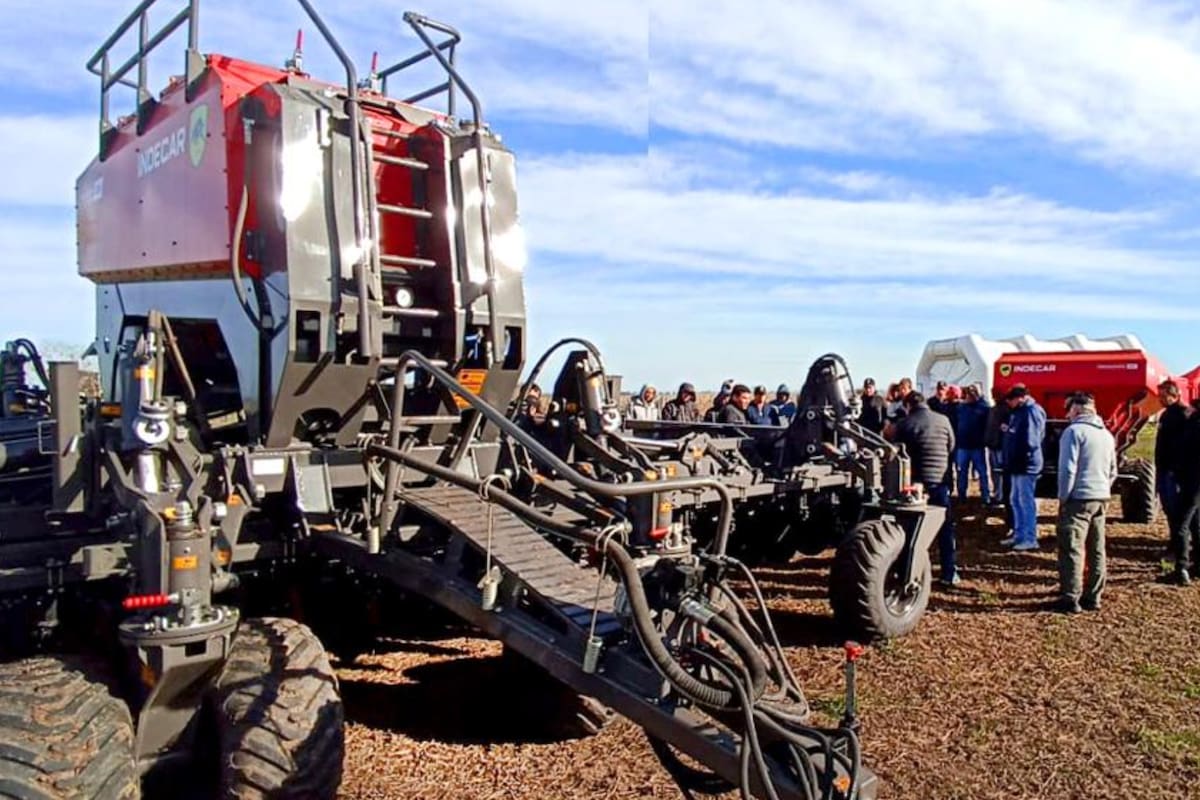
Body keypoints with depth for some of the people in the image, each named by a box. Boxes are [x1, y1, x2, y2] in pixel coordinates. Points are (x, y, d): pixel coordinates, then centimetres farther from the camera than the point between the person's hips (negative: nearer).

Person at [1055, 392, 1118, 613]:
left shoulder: (1074, 431, -11)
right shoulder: (1107, 434, 14)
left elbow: (1068, 469, -16)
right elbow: (1112, 472, 20)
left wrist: (1063, 497, -9)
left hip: (1079, 498, -8)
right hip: (1102, 499, 8)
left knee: (1072, 550, -4)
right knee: (1096, 551, 12)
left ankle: (1071, 600, -4)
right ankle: (1093, 598, 19)